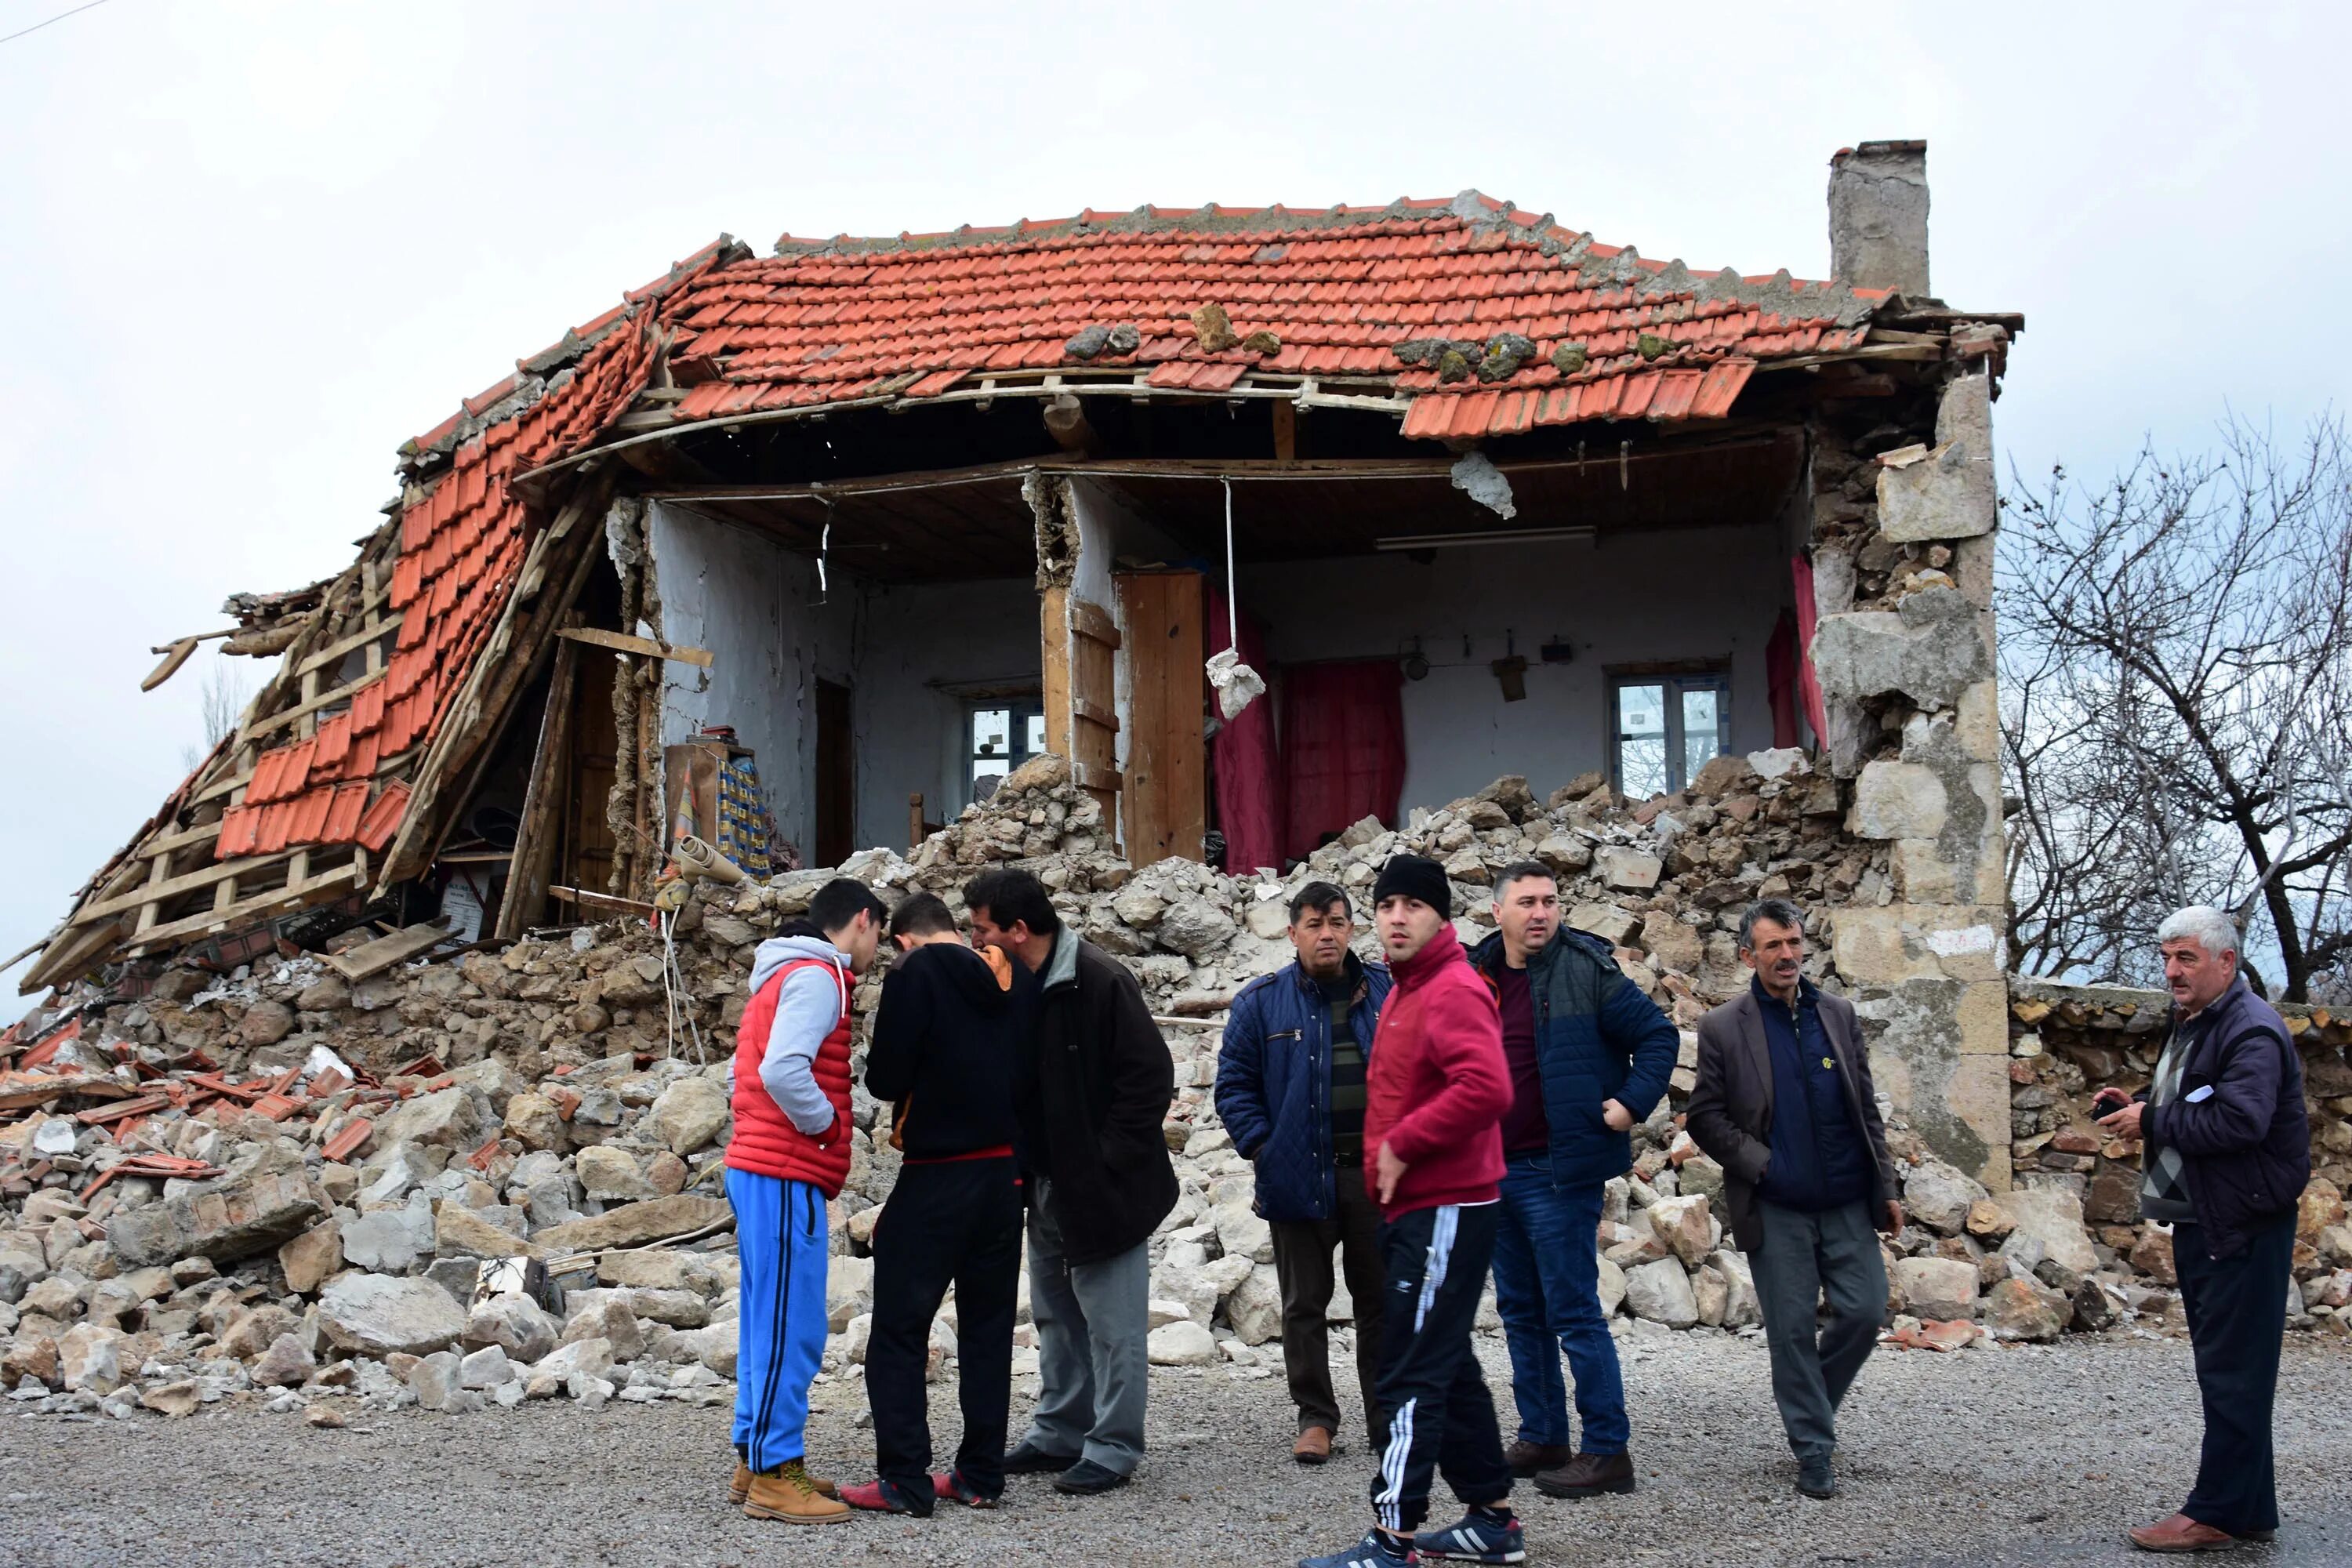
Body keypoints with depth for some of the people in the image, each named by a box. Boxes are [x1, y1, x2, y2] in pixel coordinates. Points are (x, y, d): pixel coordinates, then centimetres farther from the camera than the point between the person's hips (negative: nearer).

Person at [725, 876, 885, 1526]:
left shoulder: (785, 977, 19)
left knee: (769, 1323, 14)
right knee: (792, 1329, -7)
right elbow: (783, 1070, -26)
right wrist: (826, 1126, -12)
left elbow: (745, 1076, 23)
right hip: (786, 1177, -10)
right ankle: (774, 1474, -4)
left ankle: (757, 1460, 20)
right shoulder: (817, 978, -12)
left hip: (759, 1167, 10)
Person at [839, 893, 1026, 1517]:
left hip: (936, 1179, -6)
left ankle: (904, 1479, -1)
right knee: (988, 1327, 13)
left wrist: (906, 1100, 8)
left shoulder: (914, 974, -9)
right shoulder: (1003, 979, 8)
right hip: (1005, 1175, 6)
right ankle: (981, 1474, 16)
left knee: (899, 1330, 2)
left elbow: (885, 1078, -13)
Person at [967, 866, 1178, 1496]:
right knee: (1056, 1316, 18)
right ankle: (1060, 1432, 29)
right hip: (1046, 1185, 9)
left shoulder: (1099, 982, -18)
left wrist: (1109, 1159, -17)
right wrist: (1018, 1163, 3)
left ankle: (1113, 1447, 7)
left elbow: (1151, 1075, -17)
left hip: (1103, 1185, -9)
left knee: (1113, 1322, -1)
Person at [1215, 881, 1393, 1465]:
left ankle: (1387, 1416, 21)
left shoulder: (1388, 991, 4)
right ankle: (1315, 1417, 17)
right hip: (1300, 1176, -1)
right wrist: (1261, 1147, -7)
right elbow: (1234, 1083, 2)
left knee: (1381, 1300, 10)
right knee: (1304, 1304, 6)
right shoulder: (1262, 1001, 0)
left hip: (1376, 1175, 1)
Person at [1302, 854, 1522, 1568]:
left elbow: (1485, 1088, -30)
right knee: (1450, 1369, 15)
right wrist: (1388, 1154, 10)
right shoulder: (1406, 991, 16)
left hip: (1444, 1213, -10)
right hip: (1415, 1208, 10)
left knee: (1413, 1376, -9)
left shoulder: (1453, 991, -15)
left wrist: (1402, 1144, -20)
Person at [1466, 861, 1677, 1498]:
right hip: (1496, 1170, 7)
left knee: (1574, 1311, -6)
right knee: (1521, 1310, 14)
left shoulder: (1587, 972, -8)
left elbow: (1658, 1035, -5)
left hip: (1560, 1170, -7)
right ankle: (1542, 1438, 24)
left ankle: (1607, 1450, 0)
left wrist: (1632, 1103, -14)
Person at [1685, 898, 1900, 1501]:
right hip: (1775, 1208, -3)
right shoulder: (1723, 1028, -2)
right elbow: (1705, 1117, -2)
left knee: (1864, 1312, 1)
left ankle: (1808, 1401, 26)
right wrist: (1761, 1165, -11)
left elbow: (1866, 1106, 12)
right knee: (1792, 1330, 1)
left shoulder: (1837, 1014, 9)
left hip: (1847, 1202, 3)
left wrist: (1886, 1186, 8)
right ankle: (1813, 1451, 12)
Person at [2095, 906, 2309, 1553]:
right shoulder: (2189, 1025, 16)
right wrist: (2136, 1106, 7)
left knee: (2232, 1372, -5)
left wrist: (2152, 1122, -19)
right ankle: (2250, 1509, 23)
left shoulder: (2252, 1031, -17)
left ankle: (2217, 1512, 1)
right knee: (2222, 1369, 15)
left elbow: (2239, 1120, -30)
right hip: (2198, 1224, 11)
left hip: (2243, 1227, -11)